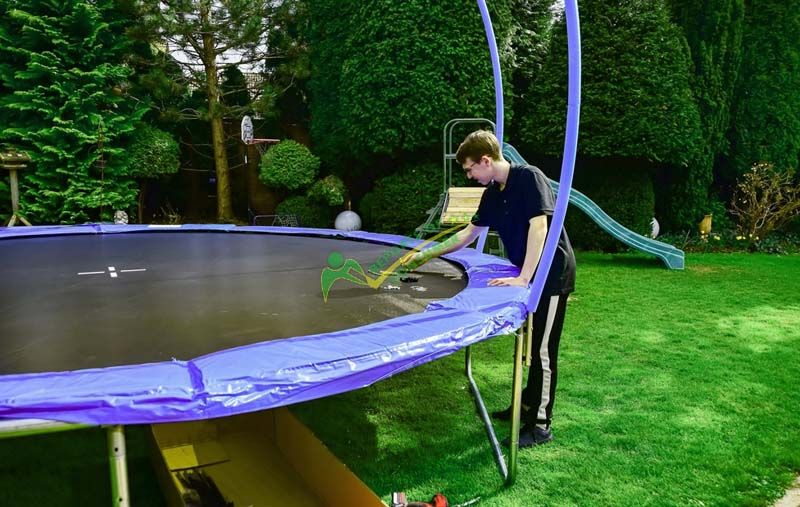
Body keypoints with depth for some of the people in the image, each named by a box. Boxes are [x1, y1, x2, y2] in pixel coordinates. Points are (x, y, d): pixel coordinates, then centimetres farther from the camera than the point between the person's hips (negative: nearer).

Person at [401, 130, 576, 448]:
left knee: (543, 350, -1)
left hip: (552, 273, -8)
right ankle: (528, 405, 34)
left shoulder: (529, 177, -18)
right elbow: (469, 233, 16)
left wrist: (523, 279, -29)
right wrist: (427, 255, 16)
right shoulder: (492, 194, 7)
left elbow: (539, 225, -27)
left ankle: (540, 425, 11)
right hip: (529, 273, 8)